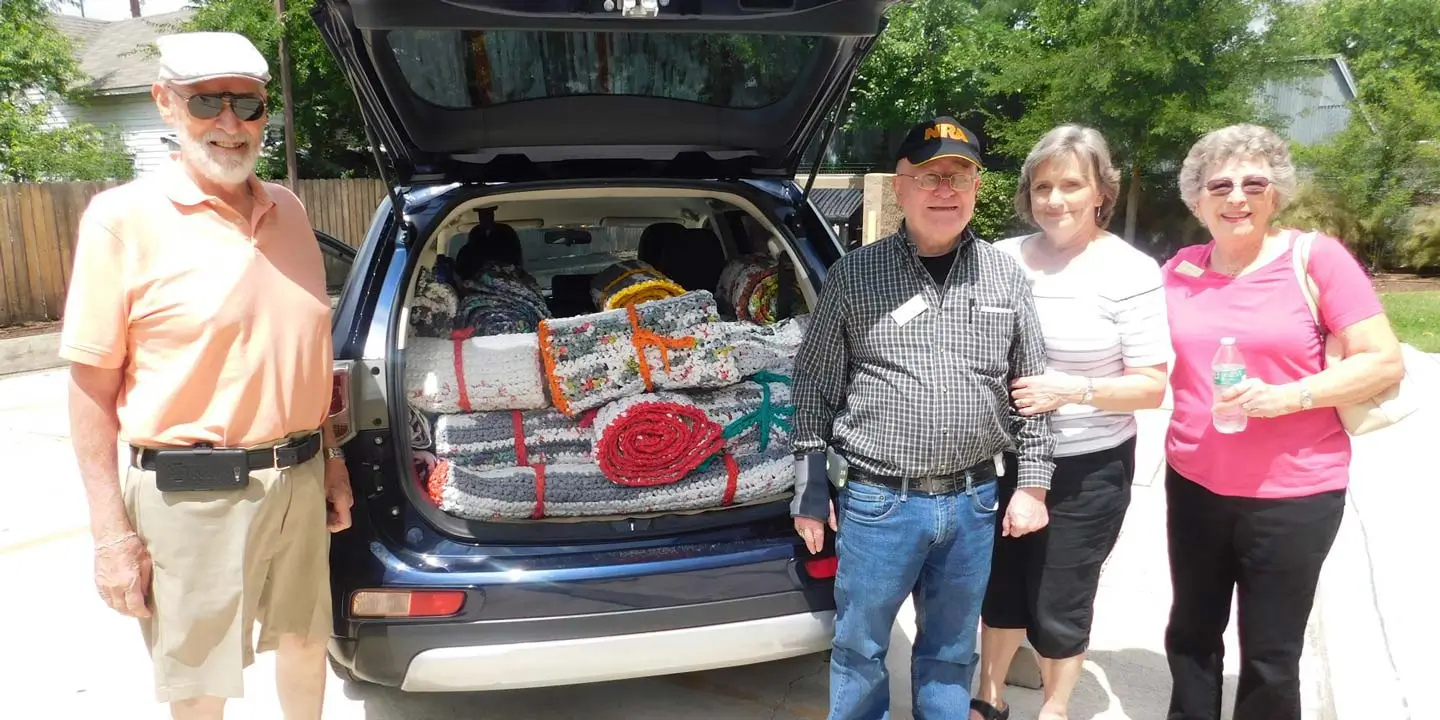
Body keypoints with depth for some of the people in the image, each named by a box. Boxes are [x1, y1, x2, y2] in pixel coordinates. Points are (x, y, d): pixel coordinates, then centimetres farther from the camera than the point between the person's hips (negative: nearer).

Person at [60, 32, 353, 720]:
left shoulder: (287, 209, 7)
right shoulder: (125, 217, -10)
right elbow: (91, 386, -10)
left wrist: (331, 459, 14)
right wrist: (111, 532, -12)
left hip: (299, 479, 5)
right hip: (191, 495, -5)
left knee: (305, 640, 21)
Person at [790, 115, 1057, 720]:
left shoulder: (1006, 276, 3)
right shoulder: (854, 275, -5)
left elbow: (1032, 388, 8)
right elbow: (813, 387, -1)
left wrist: (1033, 483, 4)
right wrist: (810, 491, -1)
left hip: (972, 501, 3)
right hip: (876, 502, -2)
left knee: (951, 651, 19)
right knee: (860, 648, 12)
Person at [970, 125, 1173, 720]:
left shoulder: (1131, 272, -11)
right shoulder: (1005, 257, -1)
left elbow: (1151, 386, -11)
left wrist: (1076, 390, -25)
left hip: (1088, 469, -3)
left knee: (1058, 603, 11)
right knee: (1000, 585, 19)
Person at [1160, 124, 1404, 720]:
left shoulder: (1317, 257, -9)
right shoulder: (1180, 270, 3)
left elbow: (1386, 362, -10)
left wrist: (1286, 396, -22)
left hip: (1293, 495, -3)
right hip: (1194, 485, 4)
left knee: (1270, 659, 9)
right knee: (1191, 636, 18)